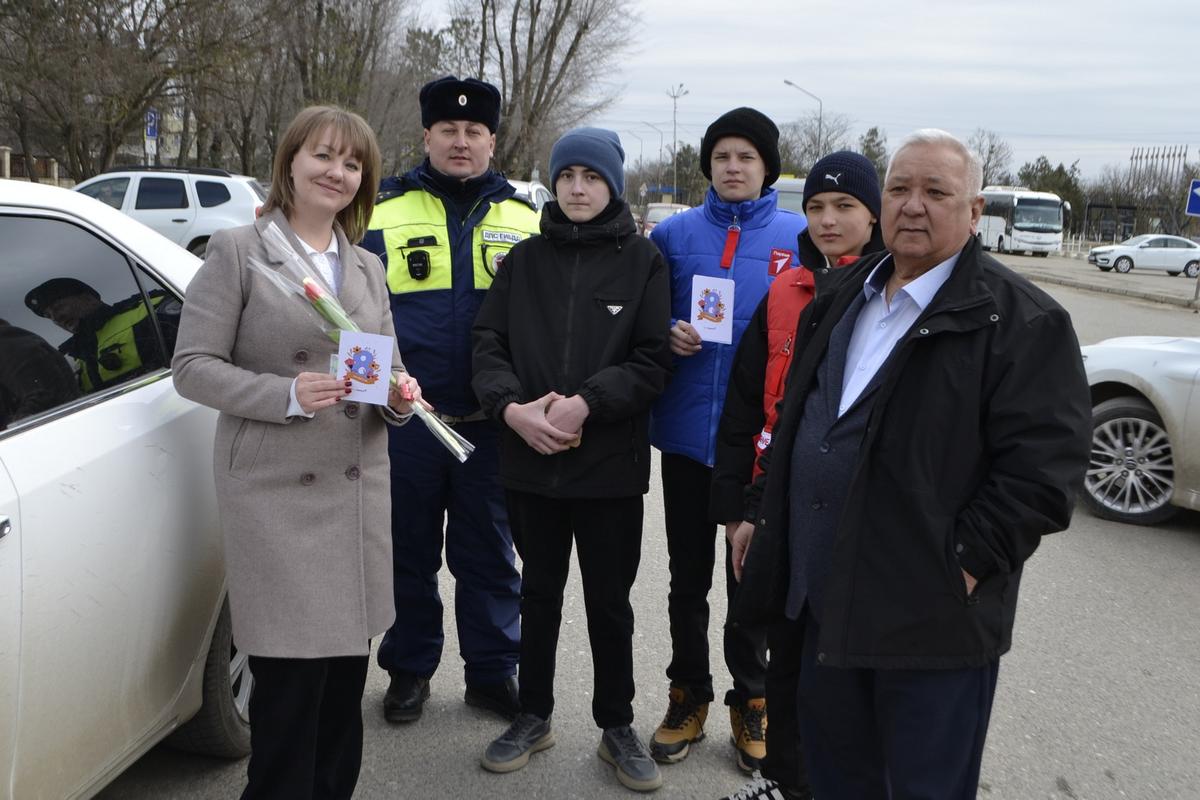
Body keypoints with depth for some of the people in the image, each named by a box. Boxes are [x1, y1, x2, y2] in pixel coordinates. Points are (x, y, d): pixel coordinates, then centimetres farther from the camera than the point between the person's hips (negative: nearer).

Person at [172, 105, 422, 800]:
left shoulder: (367, 267, 17)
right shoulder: (237, 252, 0)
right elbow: (193, 366, -5)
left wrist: (400, 395, -3)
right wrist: (288, 395, -18)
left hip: (360, 485, 5)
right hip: (275, 489, -5)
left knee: (347, 667, 9)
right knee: (291, 674, -5)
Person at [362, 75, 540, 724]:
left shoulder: (525, 222, 8)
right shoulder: (385, 214, 3)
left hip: (492, 423, 1)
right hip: (406, 420, -1)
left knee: (489, 554, 11)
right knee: (409, 550, 11)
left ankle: (492, 671, 24)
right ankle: (409, 669, 27)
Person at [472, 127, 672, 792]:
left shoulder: (642, 260, -1)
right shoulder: (524, 260, 6)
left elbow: (653, 360, -7)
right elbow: (488, 344, 1)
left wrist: (585, 402, -19)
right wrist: (512, 406, -16)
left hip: (611, 463, -2)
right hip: (530, 461, 3)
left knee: (609, 600, 9)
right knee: (539, 590, 16)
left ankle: (617, 726, 26)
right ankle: (533, 716, 32)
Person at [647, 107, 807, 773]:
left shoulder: (799, 237, 0)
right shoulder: (673, 234, 4)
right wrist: (670, 337, -11)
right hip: (686, 433, 2)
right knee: (687, 575, 12)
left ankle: (750, 701, 28)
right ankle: (688, 695, 29)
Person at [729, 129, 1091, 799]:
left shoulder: (1022, 320, -11)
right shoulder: (846, 297, 12)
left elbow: (1044, 465, -18)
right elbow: (794, 419, 20)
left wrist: (965, 565, -20)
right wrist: (762, 512, 16)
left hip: (932, 615, -6)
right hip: (826, 597, 7)